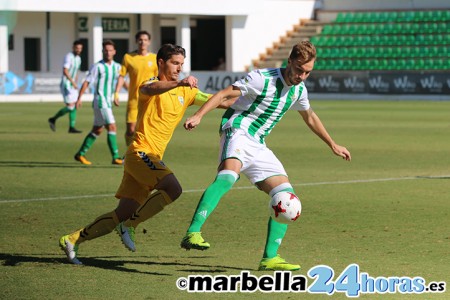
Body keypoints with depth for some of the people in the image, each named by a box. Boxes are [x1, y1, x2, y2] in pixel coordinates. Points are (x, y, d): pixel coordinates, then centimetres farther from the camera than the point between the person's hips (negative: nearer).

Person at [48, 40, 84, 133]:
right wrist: (73, 82, -24)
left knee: (74, 106, 2)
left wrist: (75, 84, 19)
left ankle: (71, 127, 4)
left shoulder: (78, 59, 14)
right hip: (66, 84, -9)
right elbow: (65, 71, -23)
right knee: (70, 106, -13)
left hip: (72, 85, 9)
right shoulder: (69, 57, -15)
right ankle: (53, 119, 1)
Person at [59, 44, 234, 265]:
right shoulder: (152, 84, -6)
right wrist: (179, 83, -48)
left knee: (123, 213, 6)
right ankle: (129, 226, -14)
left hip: (152, 158, 8)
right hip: (141, 152, -8)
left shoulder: (185, 91, 15)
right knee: (172, 188, -27)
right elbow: (149, 89, -31)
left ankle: (72, 240, 13)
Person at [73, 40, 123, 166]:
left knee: (97, 130, 13)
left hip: (108, 102, 8)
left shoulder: (117, 67, 9)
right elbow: (86, 82, -10)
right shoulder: (97, 67, -10)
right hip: (100, 102, -8)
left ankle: (80, 154, 22)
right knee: (112, 127, -15)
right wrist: (79, 98, -15)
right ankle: (115, 157, -15)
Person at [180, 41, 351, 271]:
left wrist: (332, 145, 38)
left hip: (258, 146, 8)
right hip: (238, 131, -8)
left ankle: (270, 258, 5)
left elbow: (310, 117, 31)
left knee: (286, 197, 0)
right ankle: (192, 233, -46)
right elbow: (224, 94, -14)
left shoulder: (299, 90, 11)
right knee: (227, 176, -37)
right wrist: (198, 115, -27)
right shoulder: (263, 78, -11)